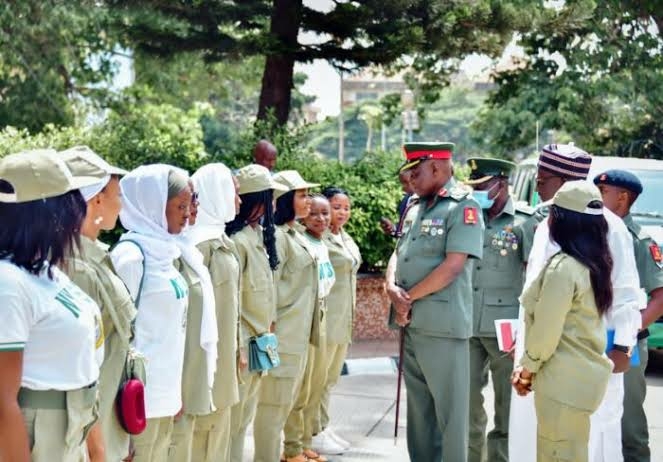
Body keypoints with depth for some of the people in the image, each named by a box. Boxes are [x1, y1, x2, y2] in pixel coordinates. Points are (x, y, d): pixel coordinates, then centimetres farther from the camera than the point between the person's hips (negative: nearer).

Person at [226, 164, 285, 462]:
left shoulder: (258, 235, 9)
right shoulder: (237, 240, -19)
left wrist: (267, 328, 15)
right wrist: (237, 346, -19)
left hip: (258, 339, 9)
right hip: (243, 342, -9)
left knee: (244, 417, 17)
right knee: (233, 418, 2)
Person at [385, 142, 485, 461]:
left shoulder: (463, 207, -9)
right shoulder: (417, 208, 15)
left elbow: (452, 267, -17)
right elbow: (398, 255, 15)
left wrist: (409, 297, -10)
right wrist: (393, 289, -5)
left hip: (442, 326, -8)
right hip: (411, 324, 8)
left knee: (449, 409, 0)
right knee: (418, 407, 15)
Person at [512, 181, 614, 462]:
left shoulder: (562, 267, -19)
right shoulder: (594, 264, 9)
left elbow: (545, 332, -17)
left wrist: (527, 370, -1)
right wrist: (529, 366, 14)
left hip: (565, 380, -9)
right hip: (585, 372, 9)